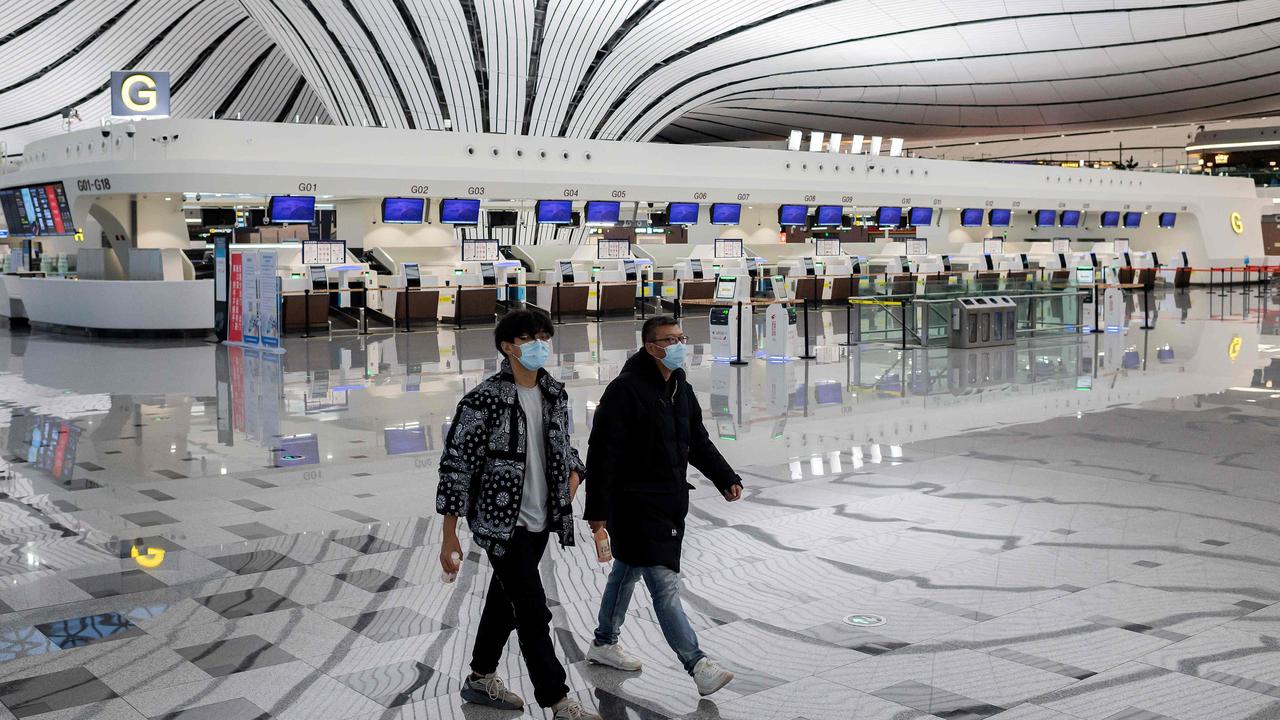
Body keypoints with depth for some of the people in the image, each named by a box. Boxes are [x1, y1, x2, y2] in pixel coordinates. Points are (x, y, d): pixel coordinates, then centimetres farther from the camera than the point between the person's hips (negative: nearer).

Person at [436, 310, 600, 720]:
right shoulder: (484, 401, -17)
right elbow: (456, 466, -14)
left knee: (505, 601, 20)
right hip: (501, 524, -7)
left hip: (539, 521, 7)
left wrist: (573, 472, -2)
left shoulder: (555, 394, 3)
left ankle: (480, 679, 38)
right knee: (533, 612, -5)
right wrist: (450, 539, -14)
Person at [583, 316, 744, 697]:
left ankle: (604, 643, 38)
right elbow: (602, 452, -18)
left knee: (628, 571, 22)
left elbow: (699, 443, 20)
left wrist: (726, 479, 8)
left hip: (669, 501, 9)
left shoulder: (681, 388, 10)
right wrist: (597, 509, -17)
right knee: (664, 584, -9)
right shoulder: (626, 390, -17)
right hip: (634, 504, -9)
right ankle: (698, 666, -8)